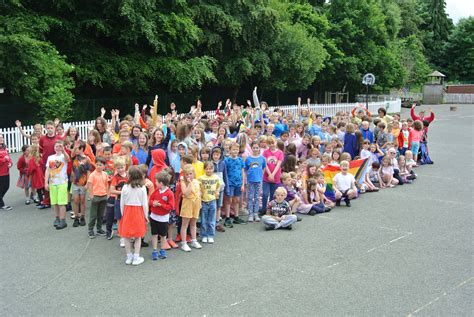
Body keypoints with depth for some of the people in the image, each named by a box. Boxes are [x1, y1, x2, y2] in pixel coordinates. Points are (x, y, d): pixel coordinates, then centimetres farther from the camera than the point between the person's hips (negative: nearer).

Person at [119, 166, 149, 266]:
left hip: (127, 212, 1)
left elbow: (122, 203, -2)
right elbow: (145, 204, -7)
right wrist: (146, 216, 5)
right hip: (138, 212, -1)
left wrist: (123, 214, 12)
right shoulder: (142, 188, -10)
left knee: (127, 236, 12)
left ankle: (129, 257, 20)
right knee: (138, 237, 11)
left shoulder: (125, 187, -8)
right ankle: (136, 258, 13)